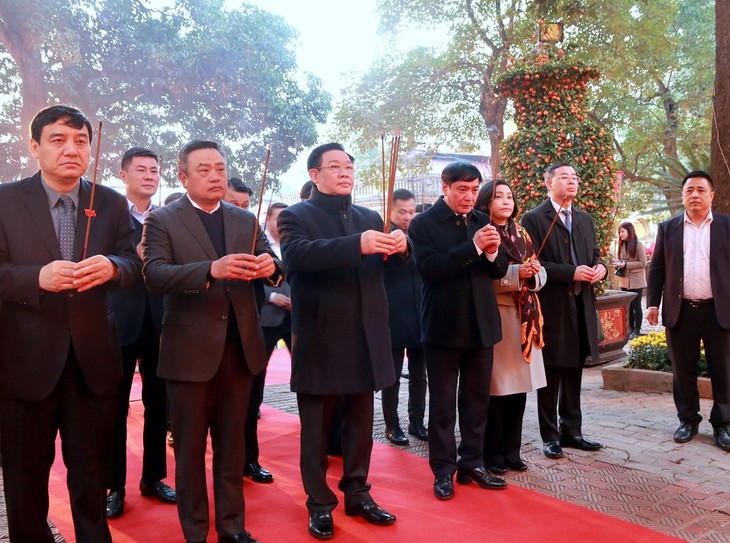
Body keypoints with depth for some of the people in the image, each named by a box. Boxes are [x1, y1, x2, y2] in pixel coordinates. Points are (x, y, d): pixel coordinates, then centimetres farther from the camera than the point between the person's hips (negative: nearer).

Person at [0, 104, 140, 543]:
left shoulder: (112, 203, 3)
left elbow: (134, 263, -2)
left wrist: (112, 267, -24)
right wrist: (38, 276, -27)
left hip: (93, 358, 2)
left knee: (93, 473, 16)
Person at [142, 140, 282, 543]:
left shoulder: (246, 220, 9)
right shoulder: (162, 221, -4)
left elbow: (273, 268, 2)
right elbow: (154, 276, -18)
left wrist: (270, 265, -23)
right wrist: (211, 269, -34)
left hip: (240, 347, 4)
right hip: (190, 351, -3)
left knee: (232, 444, 16)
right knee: (190, 447, 11)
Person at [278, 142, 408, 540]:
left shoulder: (370, 217, 13)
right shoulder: (296, 216, -4)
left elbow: (394, 262, 3)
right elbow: (296, 255, -25)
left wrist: (400, 245, -21)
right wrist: (357, 245, -36)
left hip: (365, 340, 5)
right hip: (320, 342, -5)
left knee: (360, 425, 15)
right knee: (316, 428, 8)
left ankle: (357, 494, 30)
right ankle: (319, 503, 22)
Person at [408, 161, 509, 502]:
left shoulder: (482, 221, 8)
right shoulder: (423, 223, -7)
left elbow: (499, 271, 9)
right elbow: (429, 269, -20)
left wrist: (493, 253, -14)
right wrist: (473, 247, -25)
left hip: (480, 324, 5)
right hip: (444, 326, -5)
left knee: (477, 399, 13)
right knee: (442, 403, 7)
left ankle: (472, 464, 27)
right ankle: (443, 471, 18)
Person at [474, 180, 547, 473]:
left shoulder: (522, 235, 16)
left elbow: (541, 273, 13)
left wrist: (533, 273, -9)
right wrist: (516, 273, -20)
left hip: (523, 318, 6)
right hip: (495, 317, -6)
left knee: (519, 385, 9)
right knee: (496, 388, -3)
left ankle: (512, 450, 21)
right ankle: (493, 454, 10)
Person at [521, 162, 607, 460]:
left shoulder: (585, 219, 14)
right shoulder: (534, 219, -7)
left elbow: (594, 255, 19)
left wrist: (600, 267, -4)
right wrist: (571, 272, -21)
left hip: (582, 306, 6)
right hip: (551, 307, -6)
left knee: (574, 374, 14)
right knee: (551, 377, 5)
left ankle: (571, 430, 26)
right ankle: (550, 435, 16)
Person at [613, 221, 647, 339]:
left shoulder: (638, 245, -11)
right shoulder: (622, 245, 7)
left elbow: (643, 263, -14)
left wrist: (625, 264, -20)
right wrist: (618, 263, -4)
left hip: (636, 281, -6)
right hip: (624, 280, 6)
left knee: (636, 305, 2)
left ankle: (637, 330, 10)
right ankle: (631, 328, 21)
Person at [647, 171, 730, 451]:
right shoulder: (668, 228, 7)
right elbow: (656, 269, 7)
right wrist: (652, 303, -1)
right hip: (680, 311, 1)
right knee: (683, 371, 9)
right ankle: (688, 420, 23)